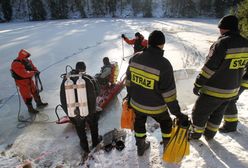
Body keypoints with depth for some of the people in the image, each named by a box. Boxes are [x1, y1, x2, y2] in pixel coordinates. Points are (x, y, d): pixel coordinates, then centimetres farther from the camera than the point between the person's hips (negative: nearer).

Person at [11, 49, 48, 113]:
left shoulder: (27, 61, -3)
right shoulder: (16, 64, -28)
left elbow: (33, 67, 8)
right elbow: (24, 74, -36)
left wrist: (36, 70, -13)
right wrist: (34, 72, -28)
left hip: (29, 80, 8)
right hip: (22, 82, -8)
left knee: (35, 91, 20)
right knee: (27, 96, 5)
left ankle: (39, 103, 39)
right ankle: (30, 109, 22)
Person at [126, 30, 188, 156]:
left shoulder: (136, 57, -10)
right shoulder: (164, 64, -25)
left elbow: (128, 80, 1)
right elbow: (169, 93, -23)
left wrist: (130, 95, 18)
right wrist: (178, 113, -11)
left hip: (136, 103, 4)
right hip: (155, 107, -3)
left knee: (139, 123, 30)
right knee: (166, 124, 27)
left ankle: (141, 147, 48)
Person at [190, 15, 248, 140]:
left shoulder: (222, 43, -24)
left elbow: (209, 68, -24)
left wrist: (197, 85, -14)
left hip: (214, 91, -7)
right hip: (232, 91, 8)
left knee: (199, 112, 14)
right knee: (218, 113, 25)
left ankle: (195, 134, 33)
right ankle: (210, 134, 41)